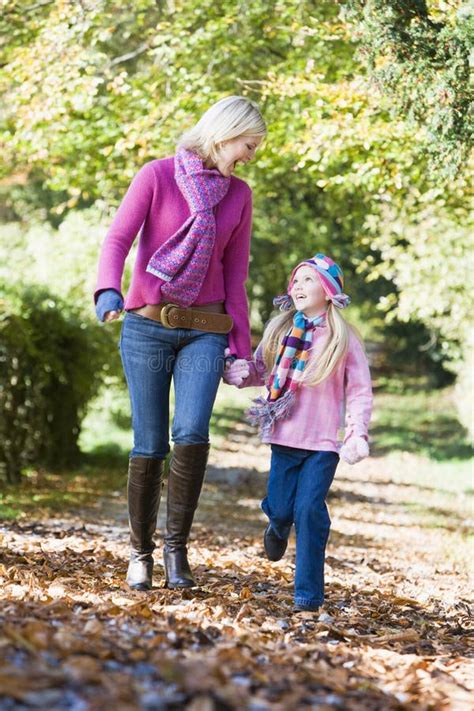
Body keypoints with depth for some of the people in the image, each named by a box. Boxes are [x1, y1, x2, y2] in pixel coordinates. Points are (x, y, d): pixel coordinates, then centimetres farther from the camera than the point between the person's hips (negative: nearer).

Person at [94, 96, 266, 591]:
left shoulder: (239, 195, 9)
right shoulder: (156, 176, -3)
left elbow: (235, 271, 12)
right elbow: (118, 240, -11)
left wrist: (240, 344, 9)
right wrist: (108, 291, -31)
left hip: (205, 331, 2)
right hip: (146, 326, -2)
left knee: (192, 433, -19)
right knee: (149, 444, -1)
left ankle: (177, 544, -6)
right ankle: (140, 551, 16)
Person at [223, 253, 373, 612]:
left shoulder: (343, 340, -2)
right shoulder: (279, 330, 6)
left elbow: (360, 391, 0)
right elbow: (261, 368, 14)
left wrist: (357, 434, -12)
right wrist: (241, 371, -9)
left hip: (324, 443, -3)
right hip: (285, 437, 3)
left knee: (309, 509, -12)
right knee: (279, 509, 6)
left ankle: (309, 592, -1)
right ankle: (280, 528, 46)